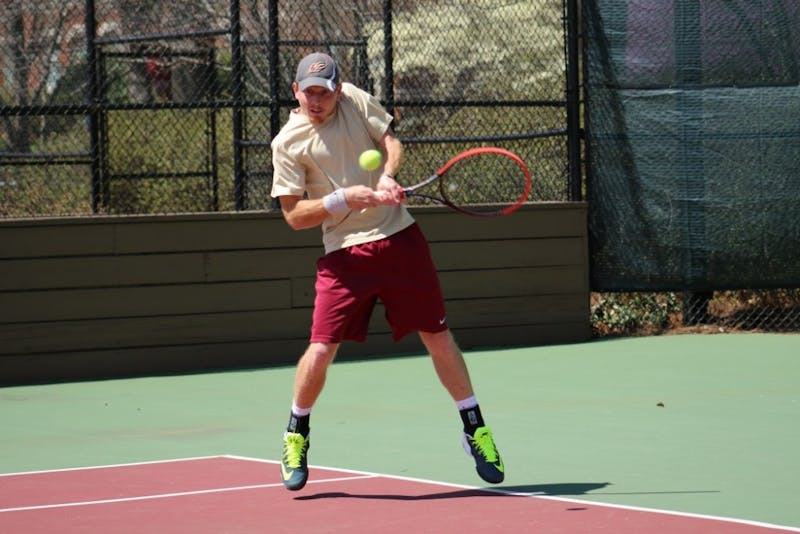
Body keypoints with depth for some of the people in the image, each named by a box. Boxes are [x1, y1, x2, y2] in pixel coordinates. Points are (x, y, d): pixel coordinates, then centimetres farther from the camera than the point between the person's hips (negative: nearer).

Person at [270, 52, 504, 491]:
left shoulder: (356, 100, 4)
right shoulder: (287, 143, -3)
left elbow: (392, 142, 4)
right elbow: (294, 215, -5)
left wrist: (388, 175, -17)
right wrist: (343, 198, -19)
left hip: (399, 239, 2)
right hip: (345, 254, -2)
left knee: (438, 336, 5)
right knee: (319, 351, -10)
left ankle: (475, 430, 19)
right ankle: (296, 435, 15)